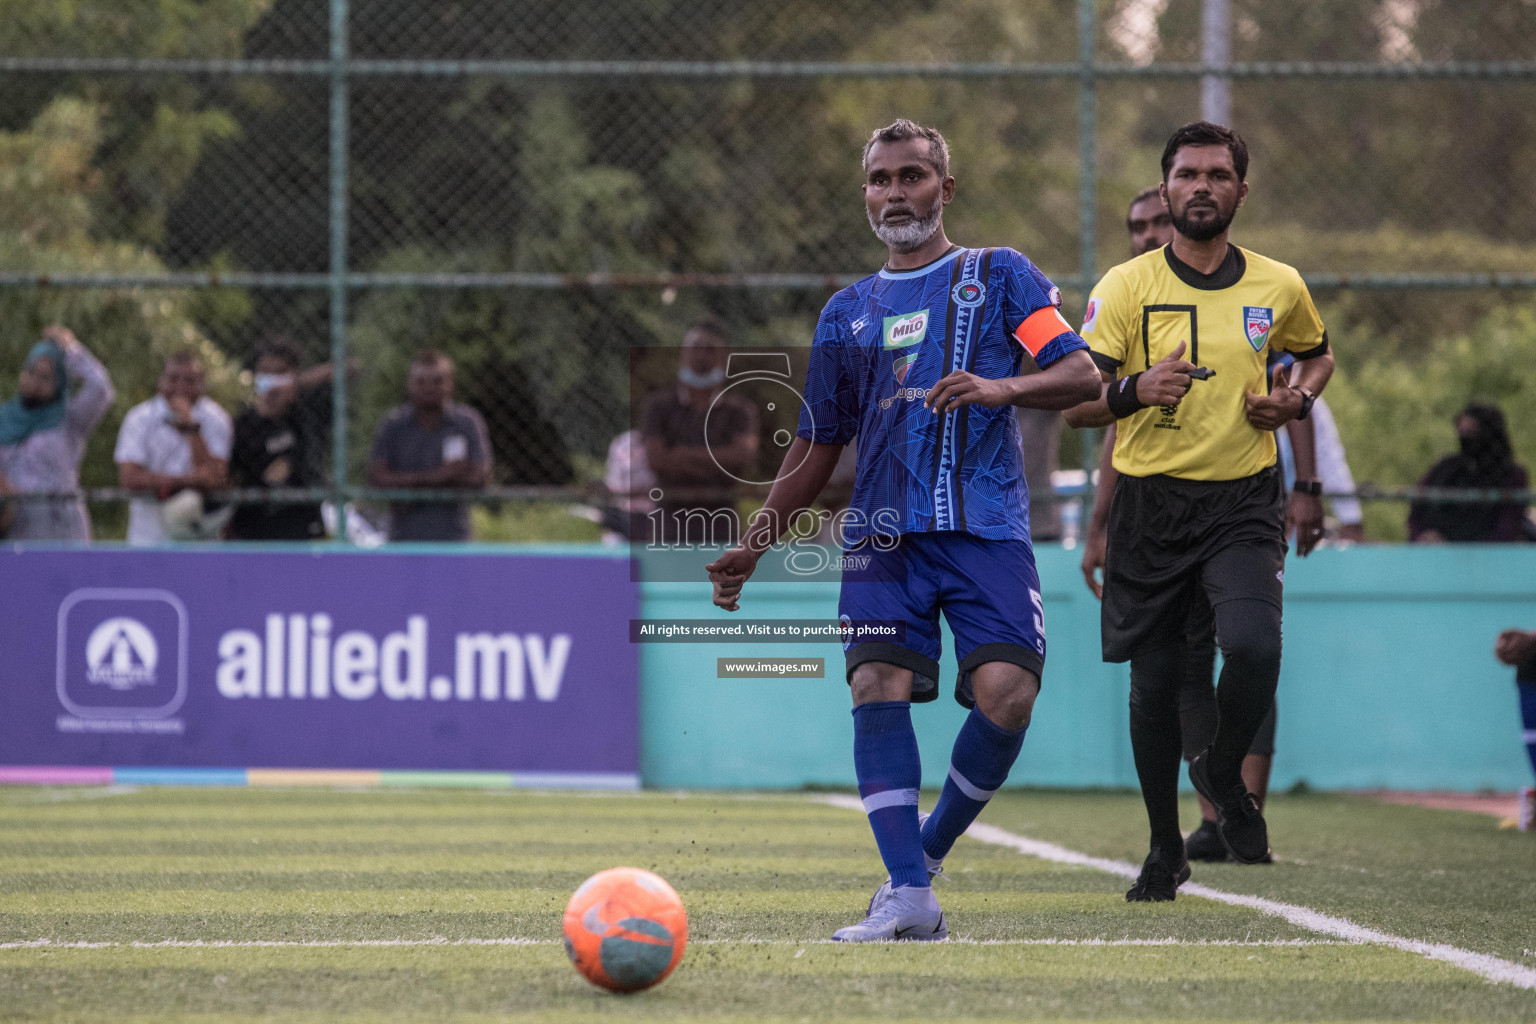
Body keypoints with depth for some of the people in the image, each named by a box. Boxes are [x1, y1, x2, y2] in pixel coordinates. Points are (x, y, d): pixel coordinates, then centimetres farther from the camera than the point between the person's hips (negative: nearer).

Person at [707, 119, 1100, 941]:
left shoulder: (999, 276, 10)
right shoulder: (848, 313, 20)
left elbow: (1084, 376, 0)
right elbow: (816, 450, 25)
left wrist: (1003, 388, -19)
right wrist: (752, 548, 18)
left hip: (986, 529, -2)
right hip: (884, 534, 2)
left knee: (1005, 692, -20)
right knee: (878, 684, -18)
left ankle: (930, 849, 4)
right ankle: (909, 897, -18)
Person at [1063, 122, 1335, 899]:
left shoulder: (1279, 287, 6)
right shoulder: (1124, 287, -1)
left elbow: (1317, 354, 27)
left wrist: (1296, 398, 4)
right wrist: (1136, 390, -24)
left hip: (1244, 503, 0)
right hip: (1150, 507, 0)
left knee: (1253, 646, -24)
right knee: (1154, 685, 3)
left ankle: (1223, 775, 7)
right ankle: (1165, 849, 22)